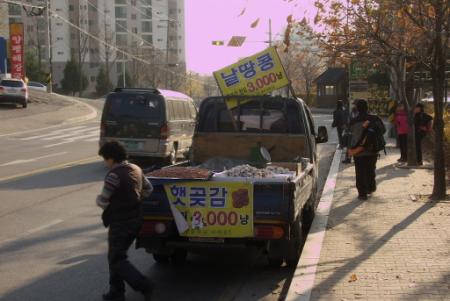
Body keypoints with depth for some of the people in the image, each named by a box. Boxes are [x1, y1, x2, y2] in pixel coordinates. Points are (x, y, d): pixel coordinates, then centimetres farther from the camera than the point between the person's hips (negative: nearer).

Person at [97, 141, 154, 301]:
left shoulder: (114, 175, -20)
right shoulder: (136, 169, 6)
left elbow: (103, 202, -19)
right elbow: (148, 189, 17)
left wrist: (98, 199, 3)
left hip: (120, 223, -8)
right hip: (135, 220, 8)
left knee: (117, 260, 1)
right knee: (115, 256, 19)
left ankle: (143, 285, -9)